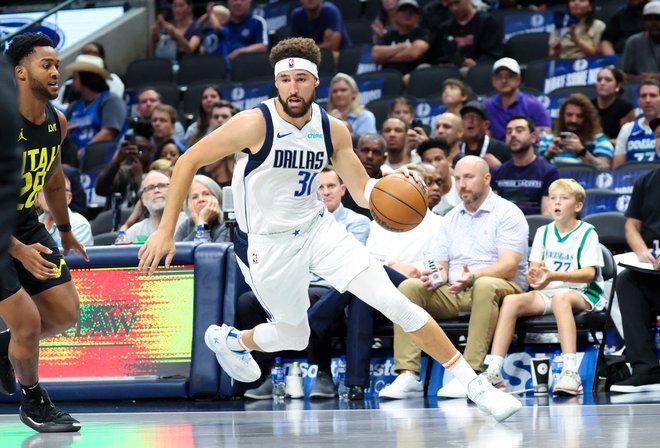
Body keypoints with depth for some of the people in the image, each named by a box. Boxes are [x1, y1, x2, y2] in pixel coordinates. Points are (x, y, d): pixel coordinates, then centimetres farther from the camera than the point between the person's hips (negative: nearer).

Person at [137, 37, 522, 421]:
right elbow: (189, 161, -14)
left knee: (393, 301, -8)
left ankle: (474, 384, -2)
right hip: (268, 245, -4)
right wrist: (165, 232, -17)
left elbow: (362, 192, 2)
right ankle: (228, 339, 43)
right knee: (295, 337, 10)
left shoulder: (333, 130, -6)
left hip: (317, 228, 4)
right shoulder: (255, 125, -21)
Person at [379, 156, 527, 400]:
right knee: (409, 286, -19)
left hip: (502, 288, -5)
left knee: (486, 285, -40)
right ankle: (408, 375, -29)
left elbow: (509, 267, -12)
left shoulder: (508, 213, 0)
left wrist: (473, 277, -30)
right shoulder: (450, 219, 20)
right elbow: (440, 266, 15)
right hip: (453, 294, 5)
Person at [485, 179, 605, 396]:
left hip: (581, 293, -5)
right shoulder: (543, 232, 15)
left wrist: (553, 276, -26)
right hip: (545, 292, 5)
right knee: (511, 300, -24)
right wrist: (535, 277, -16)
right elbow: (531, 273, 11)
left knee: (560, 298, -40)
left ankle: (570, 373, -50)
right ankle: (494, 371, -29)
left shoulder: (587, 233, 1)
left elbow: (589, 273, -11)